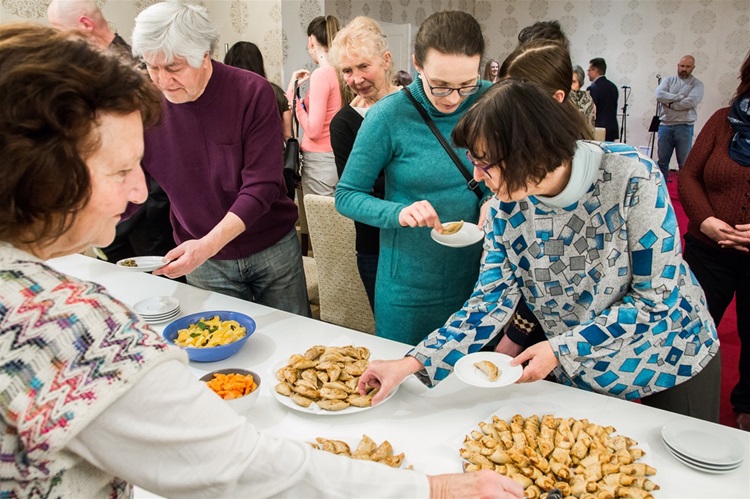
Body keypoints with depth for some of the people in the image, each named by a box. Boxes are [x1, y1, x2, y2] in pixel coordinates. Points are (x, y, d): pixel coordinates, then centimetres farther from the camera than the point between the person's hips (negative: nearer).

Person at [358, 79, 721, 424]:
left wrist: (561, 348, -27)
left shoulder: (630, 177, -29)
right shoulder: (506, 210, -17)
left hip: (671, 360, -2)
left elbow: (657, 299, -23)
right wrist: (412, 363, -22)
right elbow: (490, 302, -13)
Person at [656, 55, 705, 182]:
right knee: (662, 161, 8)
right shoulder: (668, 80, 11)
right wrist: (680, 97, -11)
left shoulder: (697, 84, 4)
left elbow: (691, 102, -13)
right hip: (665, 125, 2)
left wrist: (671, 104, -7)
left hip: (684, 127, -2)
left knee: (684, 163, 1)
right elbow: (659, 95, -8)